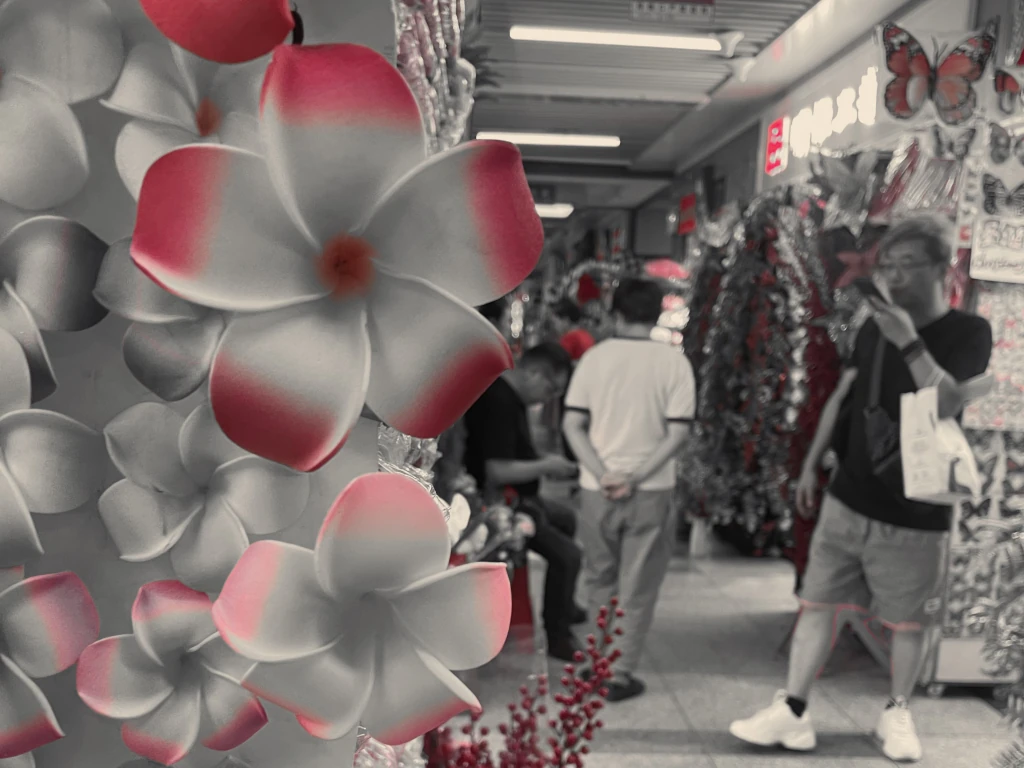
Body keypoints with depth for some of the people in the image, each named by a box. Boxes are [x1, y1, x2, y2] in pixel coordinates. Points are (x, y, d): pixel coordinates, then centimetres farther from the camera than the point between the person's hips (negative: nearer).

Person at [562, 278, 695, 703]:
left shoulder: (595, 357, -2)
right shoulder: (673, 361, -4)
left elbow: (572, 424, -6)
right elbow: (676, 433, -9)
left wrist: (604, 474, -9)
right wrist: (635, 477, -10)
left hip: (597, 489, 1)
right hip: (651, 491, -1)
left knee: (600, 580, 19)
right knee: (637, 588, 11)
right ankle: (621, 673, 16)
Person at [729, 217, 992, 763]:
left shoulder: (969, 333, -6)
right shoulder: (875, 327, 7)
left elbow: (947, 405, -21)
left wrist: (910, 344, -27)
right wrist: (811, 465, 12)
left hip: (915, 513, -3)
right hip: (848, 500, 4)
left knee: (908, 622, 10)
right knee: (817, 604, 4)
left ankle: (896, 714, 31)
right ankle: (792, 712, 12)